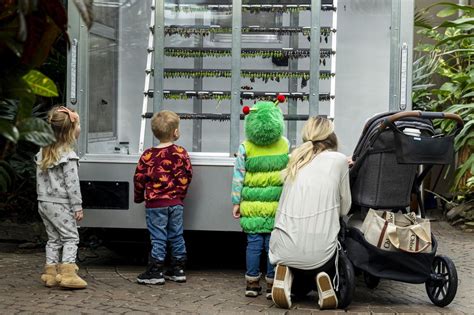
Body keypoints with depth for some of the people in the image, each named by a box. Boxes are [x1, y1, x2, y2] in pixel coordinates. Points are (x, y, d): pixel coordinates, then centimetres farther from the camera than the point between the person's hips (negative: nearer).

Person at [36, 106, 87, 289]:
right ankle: (67, 273, -9)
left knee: (54, 238, 14)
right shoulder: (68, 155, -16)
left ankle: (50, 273, 14)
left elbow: (40, 179, 12)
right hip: (60, 204, -7)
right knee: (70, 237, -2)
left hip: (44, 203, 7)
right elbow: (72, 183, -16)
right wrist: (77, 207, -11)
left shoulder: (43, 153, 8)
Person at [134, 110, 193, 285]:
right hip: (176, 203, 2)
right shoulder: (180, 152, -4)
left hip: (155, 204, -2)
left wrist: (139, 197, 15)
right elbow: (186, 175, 1)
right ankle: (178, 270, 18)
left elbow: (139, 178, -1)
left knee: (158, 238, 2)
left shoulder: (148, 155, -7)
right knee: (176, 236, 12)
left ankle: (155, 272, 4)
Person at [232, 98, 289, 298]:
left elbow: (239, 177, -1)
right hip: (276, 206, 0)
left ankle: (252, 283, 11)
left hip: (252, 206, 0)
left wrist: (236, 202, 8)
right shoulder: (286, 145, -2)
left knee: (253, 244, 6)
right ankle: (272, 285, 8)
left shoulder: (245, 148, -4)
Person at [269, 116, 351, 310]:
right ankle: (323, 283, -4)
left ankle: (287, 277, 1)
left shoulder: (296, 159, 13)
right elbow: (344, 208, 7)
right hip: (319, 251, -3)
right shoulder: (339, 160, 1)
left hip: (285, 248, 3)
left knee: (297, 289, 33)